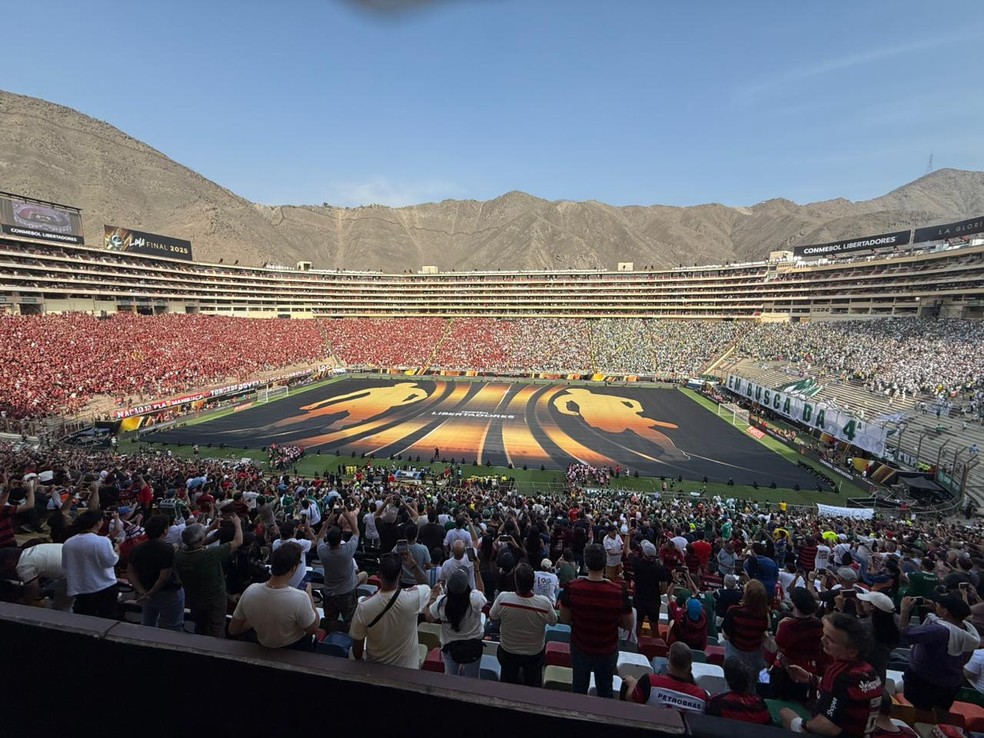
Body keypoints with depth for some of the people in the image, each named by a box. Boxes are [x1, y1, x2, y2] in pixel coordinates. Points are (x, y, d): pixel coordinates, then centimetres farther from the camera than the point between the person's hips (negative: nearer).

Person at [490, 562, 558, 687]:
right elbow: (553, 622, -11)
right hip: (534, 653, 0)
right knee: (533, 683, 30)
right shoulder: (544, 603, -34)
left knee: (507, 682, 29)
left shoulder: (503, 598, -33)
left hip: (508, 651, 0)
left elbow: (492, 617, -11)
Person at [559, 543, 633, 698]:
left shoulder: (572, 589, -24)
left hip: (580, 648, 0)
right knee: (605, 689, 26)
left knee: (579, 688, 24)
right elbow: (628, 625, -12)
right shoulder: (618, 593, -27)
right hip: (607, 651, 0)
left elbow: (564, 619, -10)